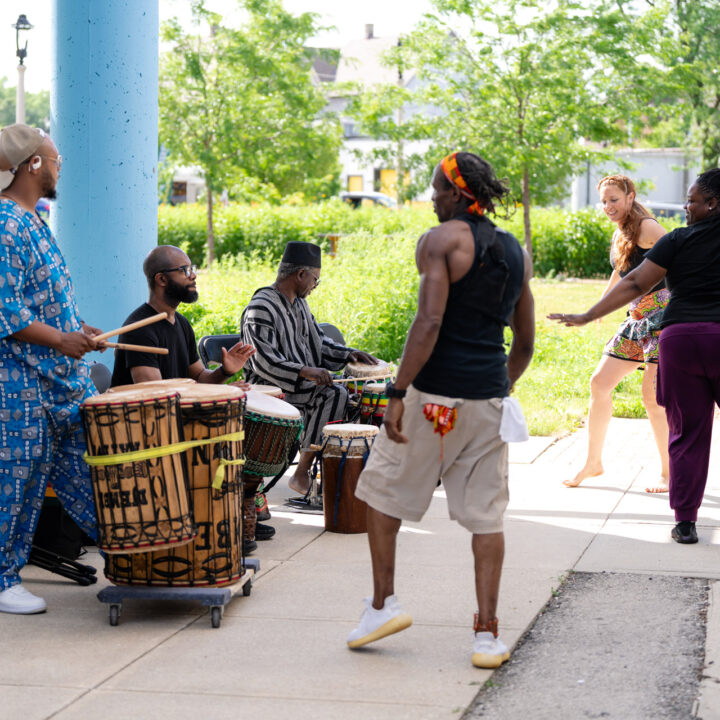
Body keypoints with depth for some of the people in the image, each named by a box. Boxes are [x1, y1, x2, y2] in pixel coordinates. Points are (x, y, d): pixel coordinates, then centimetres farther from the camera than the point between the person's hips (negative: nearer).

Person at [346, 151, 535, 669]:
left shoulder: (442, 240, -7)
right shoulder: (516, 252, 12)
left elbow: (429, 323, -18)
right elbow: (526, 342, 16)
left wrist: (398, 394, -17)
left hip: (437, 393, -5)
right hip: (490, 395, 5)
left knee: (382, 488, 15)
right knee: (486, 514, 7)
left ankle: (383, 603, 14)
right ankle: (487, 634, 5)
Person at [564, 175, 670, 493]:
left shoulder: (646, 228, -11)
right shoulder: (619, 235, 16)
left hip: (664, 314, -9)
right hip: (637, 320, 9)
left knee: (653, 394, -13)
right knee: (600, 382, 6)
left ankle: (669, 472, 0)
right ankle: (593, 462, 17)